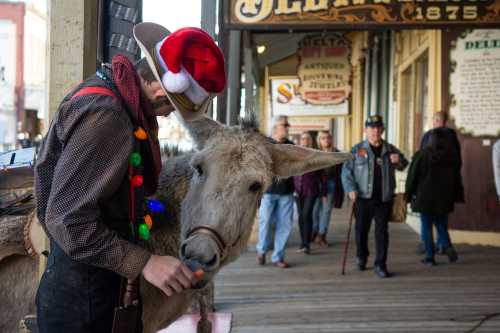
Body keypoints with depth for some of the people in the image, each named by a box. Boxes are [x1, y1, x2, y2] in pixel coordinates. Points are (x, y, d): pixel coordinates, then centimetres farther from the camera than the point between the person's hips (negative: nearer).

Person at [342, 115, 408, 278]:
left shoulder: (390, 150, 8)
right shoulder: (357, 150, 1)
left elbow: (403, 165, 20)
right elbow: (346, 171, 0)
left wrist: (399, 161, -5)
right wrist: (351, 189, -14)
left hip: (384, 199, 1)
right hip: (363, 198, -1)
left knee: (382, 232, -1)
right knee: (362, 230, 12)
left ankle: (380, 265, 6)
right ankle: (361, 257, 35)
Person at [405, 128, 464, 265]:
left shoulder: (422, 155, -10)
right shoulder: (452, 156, 2)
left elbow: (413, 177, -6)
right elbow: (457, 178, 7)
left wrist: (409, 195, 4)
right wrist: (456, 196, 14)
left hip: (425, 197, -4)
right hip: (444, 198, 4)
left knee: (426, 227, 5)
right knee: (441, 225, 15)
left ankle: (430, 257, 5)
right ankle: (448, 246, -8)